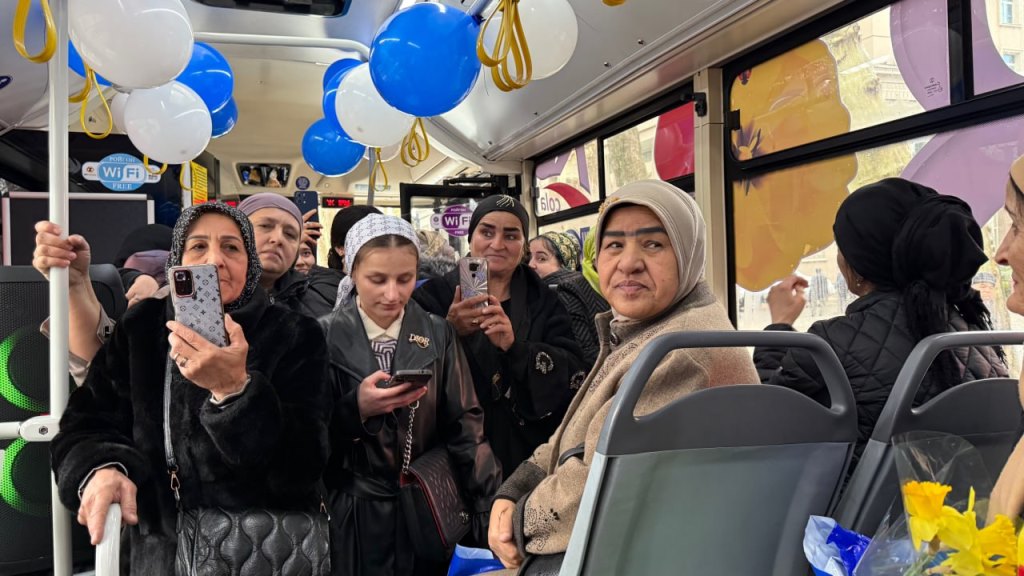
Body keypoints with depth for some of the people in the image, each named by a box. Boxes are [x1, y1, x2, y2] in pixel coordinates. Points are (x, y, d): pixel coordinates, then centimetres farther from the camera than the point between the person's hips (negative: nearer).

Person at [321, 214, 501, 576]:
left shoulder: (438, 335, -1)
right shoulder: (326, 336, -6)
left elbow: (464, 427, -4)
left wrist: (493, 509, -13)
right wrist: (357, 408, -23)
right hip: (352, 513, -1)